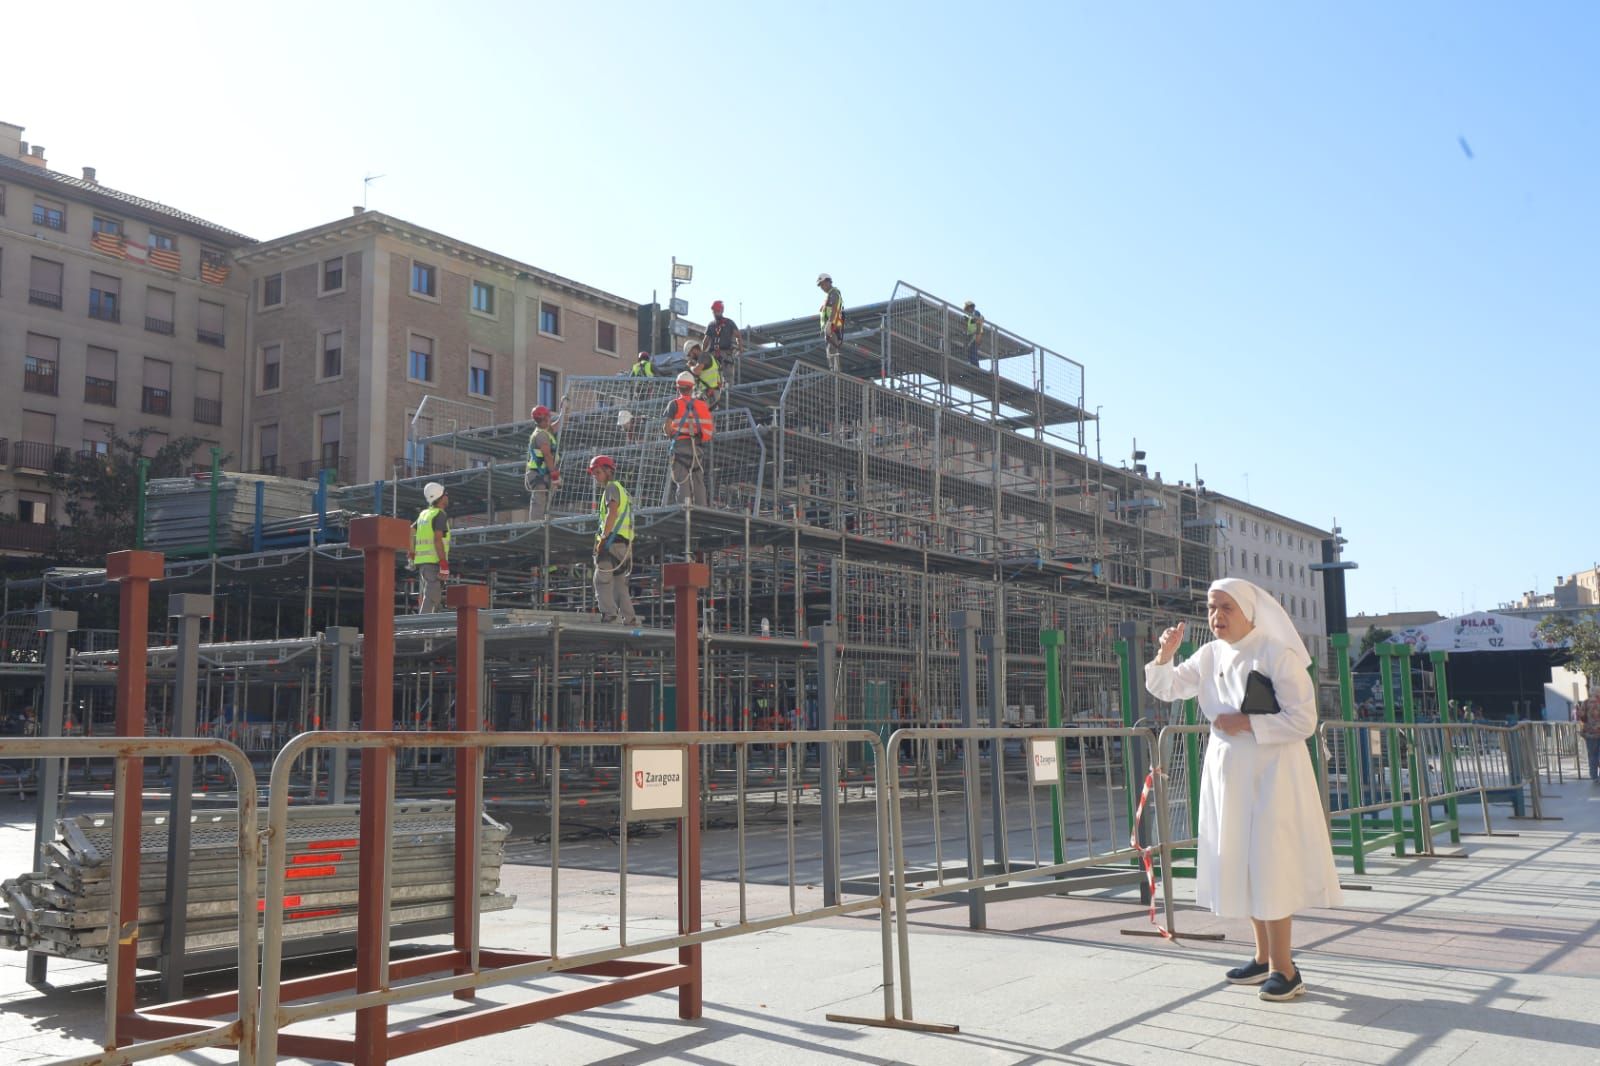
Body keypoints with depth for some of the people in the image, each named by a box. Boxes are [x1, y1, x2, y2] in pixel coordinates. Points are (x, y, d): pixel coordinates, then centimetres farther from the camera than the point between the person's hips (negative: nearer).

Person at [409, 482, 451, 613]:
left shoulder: (423, 514, 17)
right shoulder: (440, 515, -8)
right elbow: (438, 540, -19)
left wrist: (412, 555, 25)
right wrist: (444, 564, -21)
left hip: (421, 560, 8)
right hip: (434, 561, -8)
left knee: (428, 596, 15)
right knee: (431, 598, -10)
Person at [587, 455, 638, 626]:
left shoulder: (612, 487, 0)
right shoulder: (621, 490, 28)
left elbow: (612, 513, -15)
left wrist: (602, 538, -18)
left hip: (613, 541, -9)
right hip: (625, 544, 9)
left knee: (601, 579, -13)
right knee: (620, 584, 10)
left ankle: (609, 613, -23)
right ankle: (629, 618, 7)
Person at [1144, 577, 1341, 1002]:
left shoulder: (1278, 656, -13)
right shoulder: (1210, 656, 7)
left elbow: (1302, 721, -16)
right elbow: (1168, 688, 12)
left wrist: (1246, 724, -19)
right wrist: (1165, 655, -6)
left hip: (1270, 774, -7)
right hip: (1228, 773, 7)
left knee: (1269, 866, -6)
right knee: (1242, 866, 12)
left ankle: (1285, 968, 2)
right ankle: (1265, 957, 26)